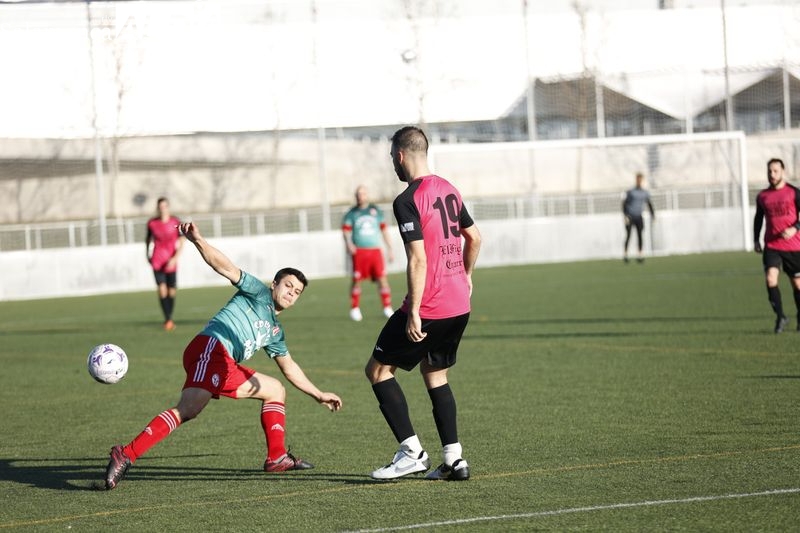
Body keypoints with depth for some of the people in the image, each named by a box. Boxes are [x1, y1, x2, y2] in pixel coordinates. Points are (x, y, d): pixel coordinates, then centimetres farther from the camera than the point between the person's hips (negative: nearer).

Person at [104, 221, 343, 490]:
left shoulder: (275, 332, 31)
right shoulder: (259, 293, 11)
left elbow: (290, 368, 42)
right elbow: (226, 268, -2)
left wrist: (319, 395, 44)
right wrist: (198, 241, -18)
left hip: (227, 367, 9)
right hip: (211, 348, -9)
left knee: (275, 390, 20)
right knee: (188, 409, -28)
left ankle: (277, 458, 14)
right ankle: (126, 455, -35)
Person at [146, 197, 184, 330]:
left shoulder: (175, 222, -3)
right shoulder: (152, 223, 1)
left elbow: (181, 242, -3)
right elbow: (148, 238, 20)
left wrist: (175, 258, -13)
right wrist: (148, 254, 16)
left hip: (171, 262, 0)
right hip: (157, 261, 0)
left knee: (172, 291, 3)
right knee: (162, 289, -13)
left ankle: (169, 319, 22)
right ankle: (168, 320, -13)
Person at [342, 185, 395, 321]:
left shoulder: (376, 211, 12)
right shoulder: (351, 214, 6)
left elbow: (384, 230, 17)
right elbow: (346, 231, 3)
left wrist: (389, 248, 14)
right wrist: (349, 244, -17)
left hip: (375, 250, 1)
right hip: (359, 251, -1)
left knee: (382, 278, -6)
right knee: (357, 280, -2)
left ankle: (387, 308, 0)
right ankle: (355, 309, 10)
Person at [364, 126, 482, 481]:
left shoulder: (407, 201, -15)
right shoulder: (448, 190, 10)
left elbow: (418, 259, -20)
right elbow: (474, 238, 21)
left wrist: (414, 313, -19)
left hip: (429, 306, -8)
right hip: (459, 304, 8)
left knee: (378, 369, 3)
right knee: (434, 372, 20)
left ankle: (412, 452, -4)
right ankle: (453, 460, 13)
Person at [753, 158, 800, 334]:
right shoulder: (762, 196, 7)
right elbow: (758, 219, 20)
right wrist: (756, 240, 14)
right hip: (771, 246, 2)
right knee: (771, 279, -18)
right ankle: (780, 317, -7)